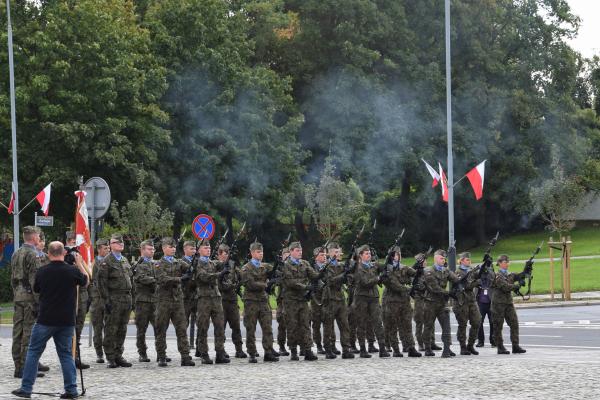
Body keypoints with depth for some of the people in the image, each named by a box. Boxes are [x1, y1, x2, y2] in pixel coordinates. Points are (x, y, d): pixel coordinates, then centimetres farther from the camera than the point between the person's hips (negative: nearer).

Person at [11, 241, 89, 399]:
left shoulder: (42, 271, -6)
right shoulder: (72, 271, -6)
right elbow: (86, 282, 14)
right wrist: (80, 263, 22)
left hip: (46, 320, -1)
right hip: (67, 321, 1)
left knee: (33, 352, 7)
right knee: (66, 354, 10)